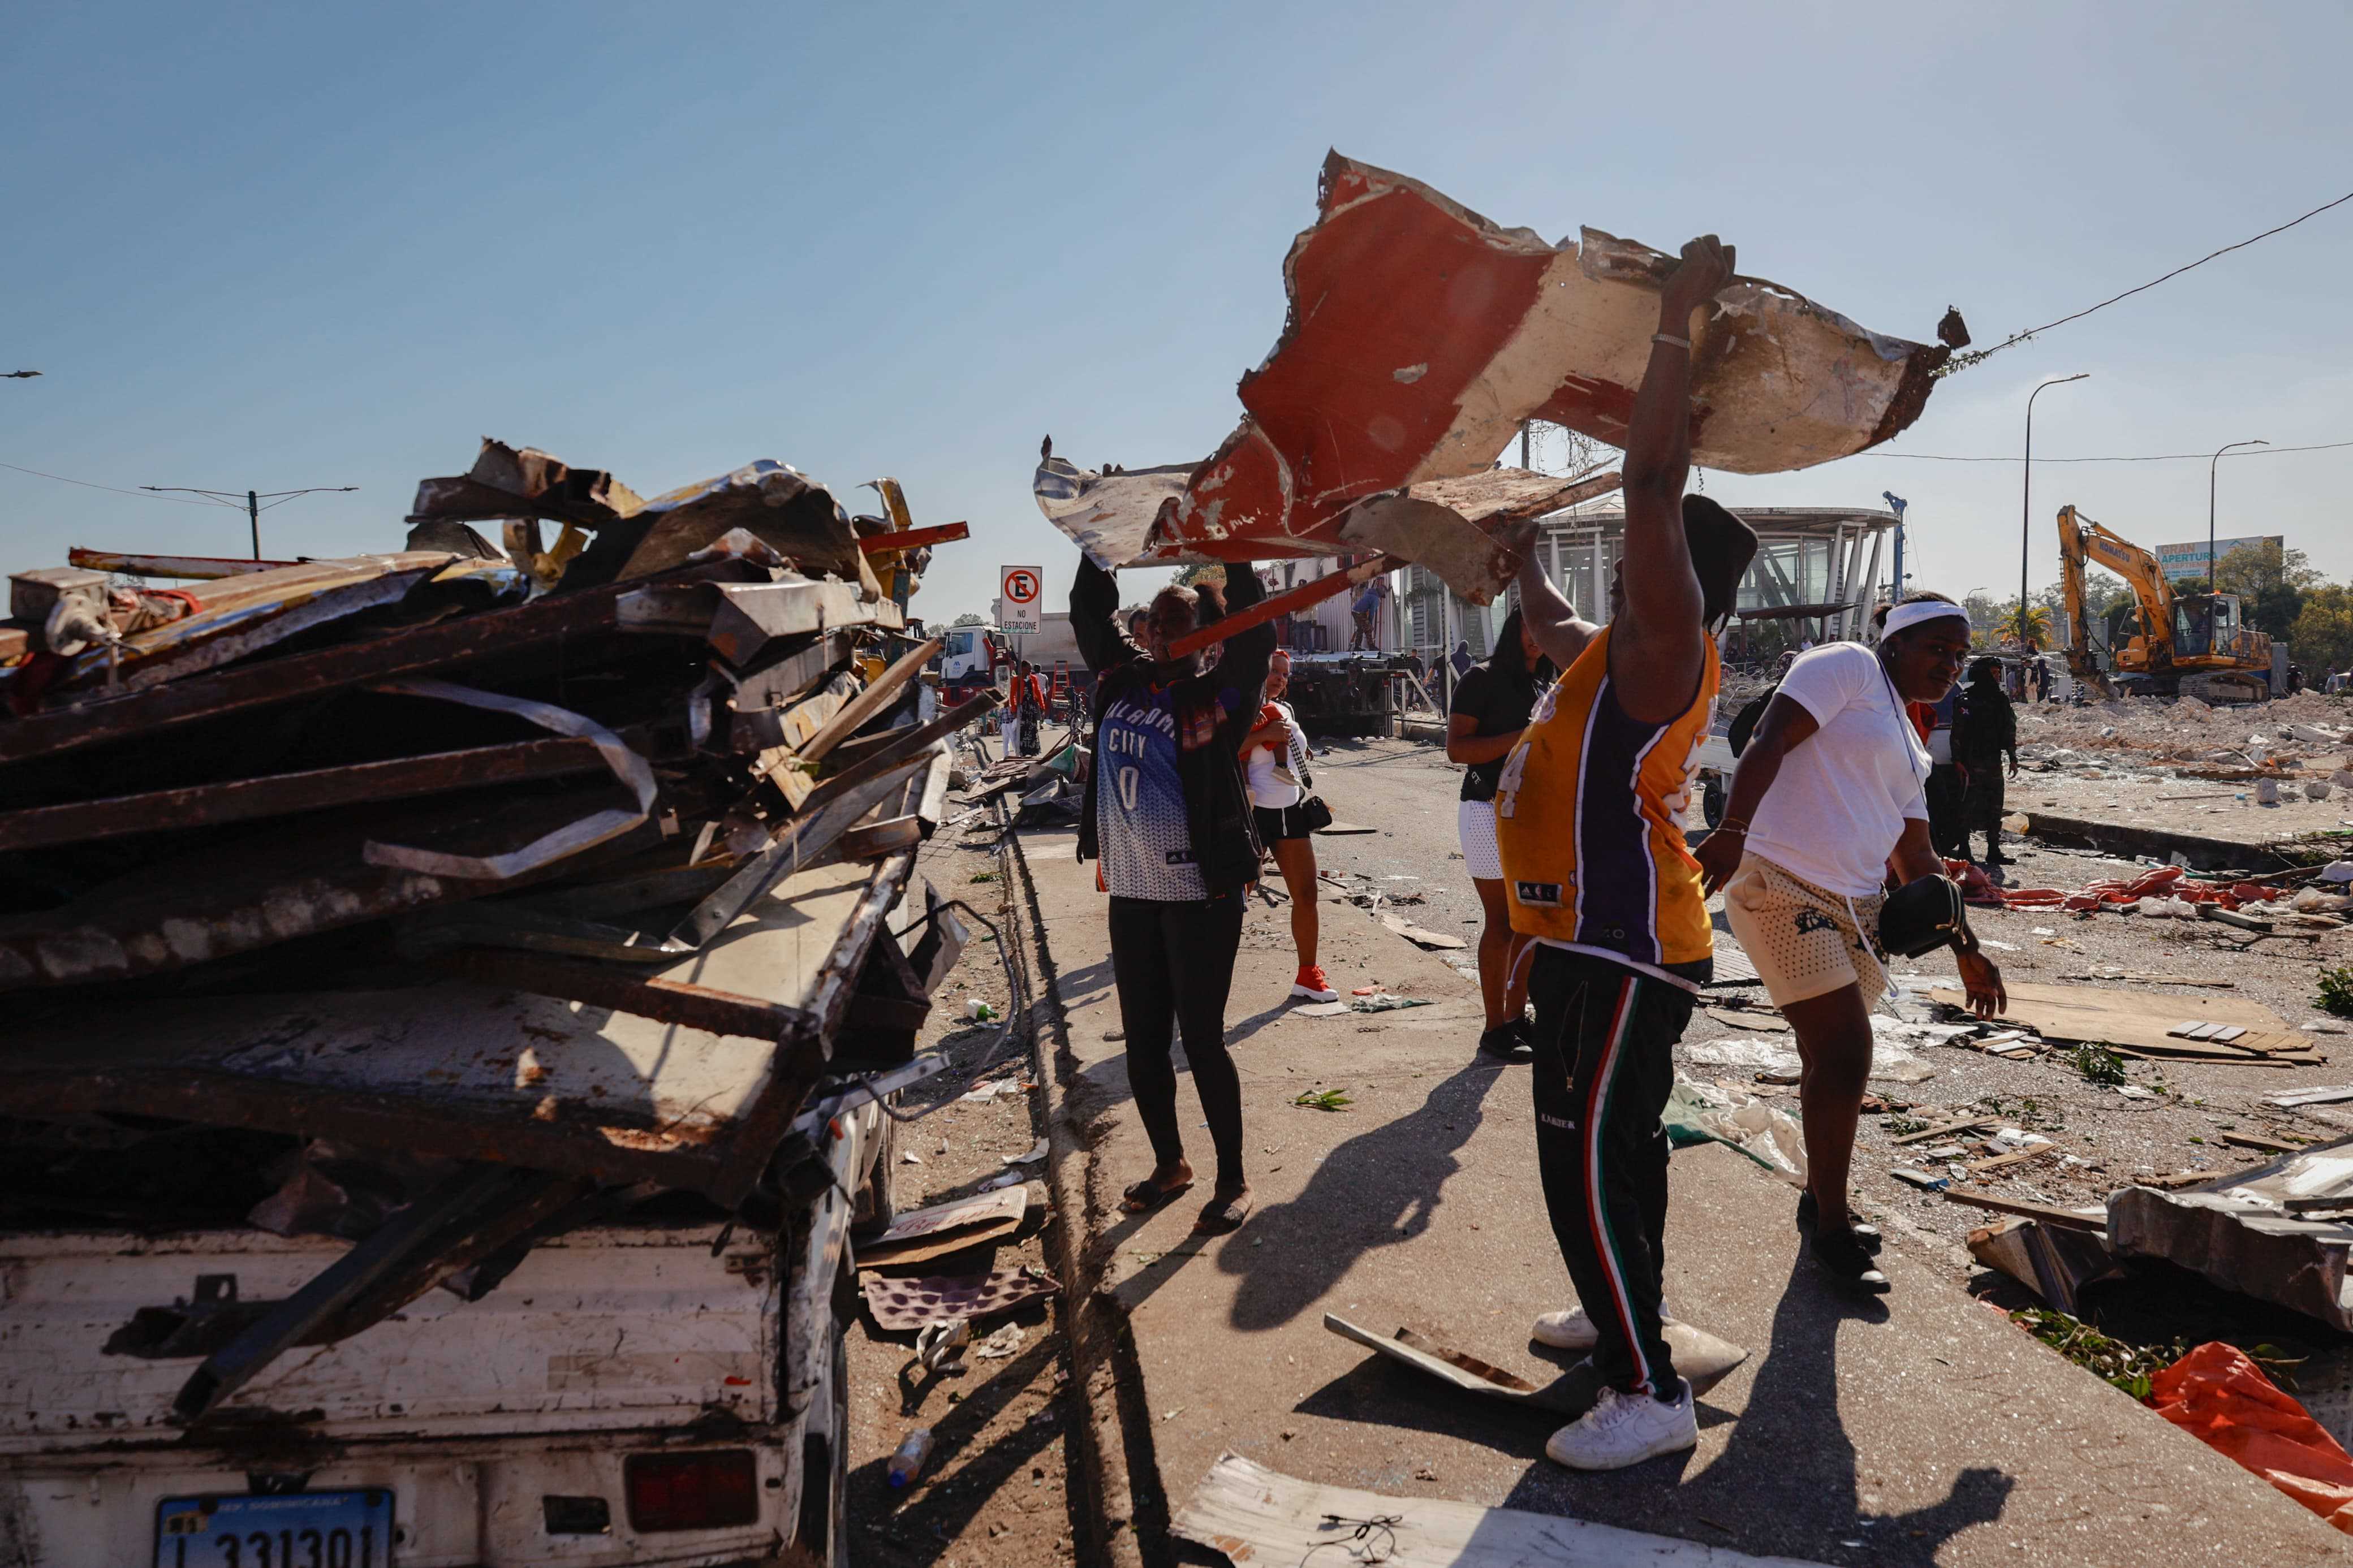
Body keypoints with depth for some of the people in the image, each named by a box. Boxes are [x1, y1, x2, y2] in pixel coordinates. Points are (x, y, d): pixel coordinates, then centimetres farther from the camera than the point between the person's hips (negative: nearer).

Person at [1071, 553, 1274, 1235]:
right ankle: (1170, 1163, 32)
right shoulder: (1121, 680, 9)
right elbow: (1088, 611, 18)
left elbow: (1255, 635, -20)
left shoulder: (1216, 694, -7)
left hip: (1200, 895, -6)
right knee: (1143, 1042, 13)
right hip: (1131, 891, 6)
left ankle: (1233, 1181, 16)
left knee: (1201, 1040, 0)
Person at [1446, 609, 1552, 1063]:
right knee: (1502, 923, -5)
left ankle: (1517, 1016, 20)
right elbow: (1457, 748, -16)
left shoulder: (1542, 686, 15)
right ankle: (1495, 1028, 3)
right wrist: (1520, 737, -23)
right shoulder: (1482, 679, -7)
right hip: (1490, 810, -7)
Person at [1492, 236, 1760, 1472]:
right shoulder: (1612, 649, 13)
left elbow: (1652, 479, -24)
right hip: (1597, 939, 10)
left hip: (1620, 946, -10)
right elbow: (1551, 624, 37)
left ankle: (1649, 1393, 0)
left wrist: (1678, 316, -20)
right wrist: (1519, 551, 42)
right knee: (1615, 1141, 22)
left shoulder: (1666, 641, -13)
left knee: (1587, 1158, -8)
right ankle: (1622, 1313, 38)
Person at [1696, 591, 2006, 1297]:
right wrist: (1732, 831, -31)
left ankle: (1821, 1201, 33)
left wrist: (1967, 952, 25)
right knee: (1845, 1057, -11)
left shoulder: (1910, 748, 23)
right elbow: (1769, 742, -17)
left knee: (1833, 1061, 15)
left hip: (1853, 907, 9)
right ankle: (1832, 1229, 2)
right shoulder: (1850, 668, -3)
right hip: (1781, 887, -9)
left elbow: (1916, 857, 27)